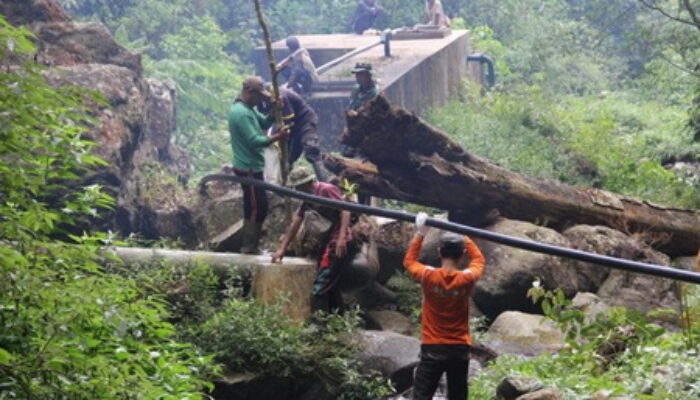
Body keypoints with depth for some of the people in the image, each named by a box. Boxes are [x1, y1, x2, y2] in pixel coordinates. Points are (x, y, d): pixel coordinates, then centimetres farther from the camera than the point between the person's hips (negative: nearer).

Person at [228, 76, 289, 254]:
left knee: (254, 207, 16)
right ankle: (249, 248, -1)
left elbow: (264, 123, 15)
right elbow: (254, 141, -26)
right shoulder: (241, 113, -22)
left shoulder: (247, 109, 11)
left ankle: (250, 245, 23)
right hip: (249, 169, -11)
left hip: (251, 167, 11)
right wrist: (277, 137, -23)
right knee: (257, 208, -6)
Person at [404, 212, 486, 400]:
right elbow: (479, 259, 16)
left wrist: (420, 233, 11)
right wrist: (462, 236, 16)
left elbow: (409, 261, 12)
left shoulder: (429, 277, -10)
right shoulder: (466, 279, -7)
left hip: (432, 349, -2)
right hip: (459, 350, 2)